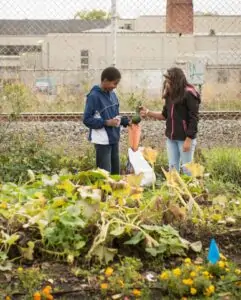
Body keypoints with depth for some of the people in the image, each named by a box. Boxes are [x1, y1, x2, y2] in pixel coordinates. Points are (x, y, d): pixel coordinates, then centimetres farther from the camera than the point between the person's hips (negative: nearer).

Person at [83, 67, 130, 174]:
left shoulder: (112, 94, 9)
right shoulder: (94, 96, -14)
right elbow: (87, 120, -16)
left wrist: (125, 121, 2)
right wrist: (107, 123, -22)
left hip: (114, 139, 8)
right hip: (102, 141, -8)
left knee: (115, 172, 14)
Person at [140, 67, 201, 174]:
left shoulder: (189, 94, -14)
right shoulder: (170, 95, 8)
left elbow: (194, 119, -16)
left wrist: (188, 140, -18)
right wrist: (148, 113, 2)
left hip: (185, 138, -7)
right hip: (171, 138, 7)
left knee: (187, 169, 2)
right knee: (172, 168, 12)